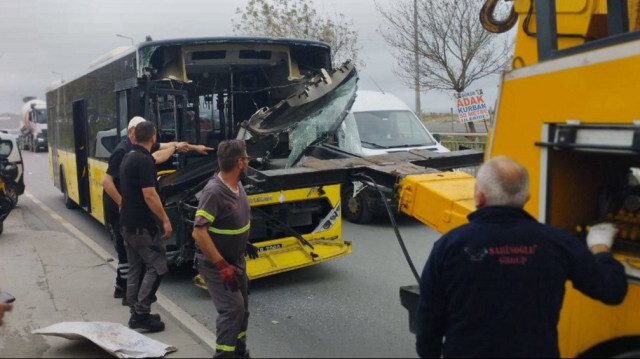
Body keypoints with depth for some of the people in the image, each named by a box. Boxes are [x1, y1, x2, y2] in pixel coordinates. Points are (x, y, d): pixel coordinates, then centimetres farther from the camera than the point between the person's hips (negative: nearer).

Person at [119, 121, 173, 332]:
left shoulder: (129, 157, 10)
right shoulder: (144, 161, -19)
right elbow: (150, 196, -22)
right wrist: (165, 220, -18)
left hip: (127, 223, 10)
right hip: (141, 225, -10)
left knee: (136, 269, 14)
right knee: (157, 267, -3)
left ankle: (137, 313, 21)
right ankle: (141, 314, -4)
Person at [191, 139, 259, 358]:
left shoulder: (237, 185, -1)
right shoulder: (214, 191, -28)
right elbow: (198, 233, -31)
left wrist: (244, 243, 17)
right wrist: (222, 266, -31)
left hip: (236, 259, 9)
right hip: (215, 264, -9)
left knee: (242, 307, 17)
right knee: (231, 308, -12)